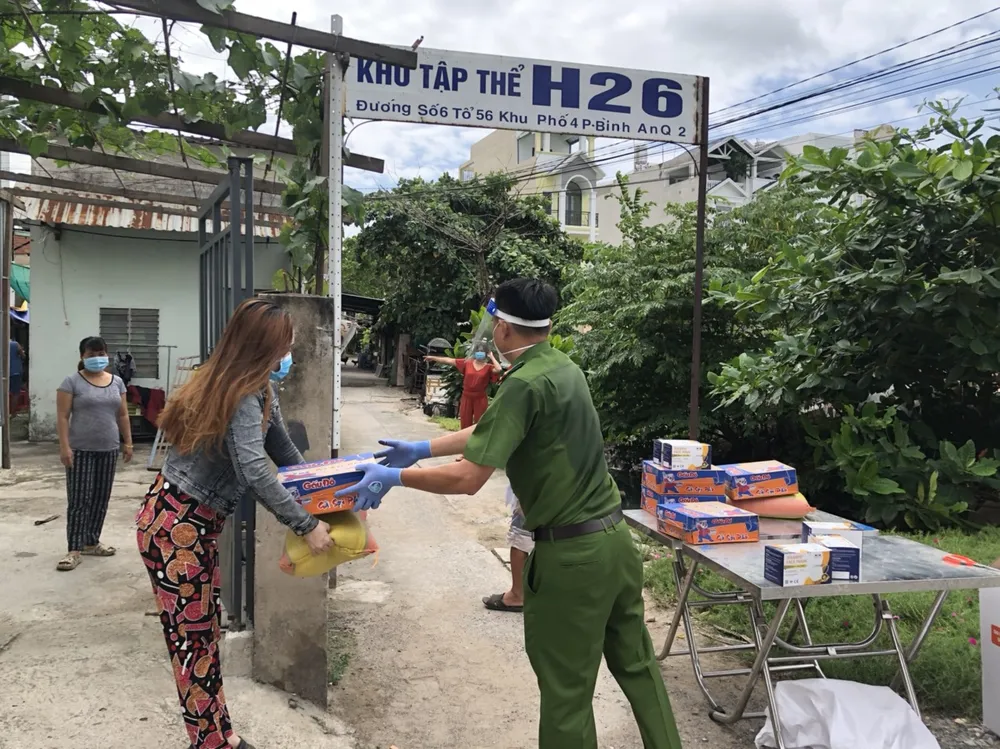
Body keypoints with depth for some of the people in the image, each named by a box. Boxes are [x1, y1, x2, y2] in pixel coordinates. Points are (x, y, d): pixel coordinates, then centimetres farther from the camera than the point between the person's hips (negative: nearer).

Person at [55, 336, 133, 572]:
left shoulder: (117, 382, 9)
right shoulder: (72, 382, -5)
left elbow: (123, 415, 13)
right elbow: (62, 417, -7)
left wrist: (128, 442, 9)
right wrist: (64, 446, -14)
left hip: (108, 450, 5)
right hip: (81, 450, -5)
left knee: (101, 499, 10)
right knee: (79, 500, -4)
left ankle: (91, 543, 22)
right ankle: (75, 550, -1)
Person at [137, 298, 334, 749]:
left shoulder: (257, 390, 6)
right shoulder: (244, 396, -23)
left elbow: (280, 447, 14)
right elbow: (254, 472, -33)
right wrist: (306, 526, -29)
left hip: (194, 524, 9)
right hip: (177, 528, -9)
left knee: (203, 629, 16)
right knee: (192, 636, 3)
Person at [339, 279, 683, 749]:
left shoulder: (525, 384, -20)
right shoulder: (564, 367, 6)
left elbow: (467, 479, -22)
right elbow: (494, 431, 15)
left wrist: (394, 476, -9)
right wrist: (424, 449, 18)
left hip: (571, 553, -8)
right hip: (614, 537, 8)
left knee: (566, 690, 8)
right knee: (636, 663, 21)